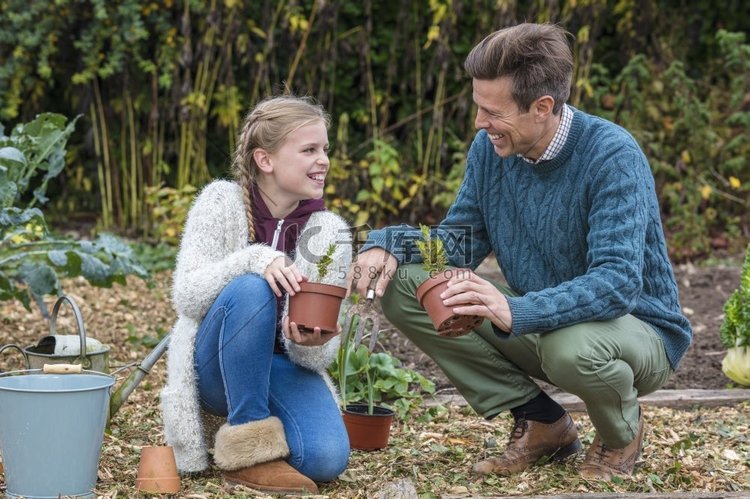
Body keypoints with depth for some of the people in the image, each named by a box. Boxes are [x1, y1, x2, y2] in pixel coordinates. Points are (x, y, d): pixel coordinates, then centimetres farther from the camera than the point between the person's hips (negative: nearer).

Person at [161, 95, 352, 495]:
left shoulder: (330, 232, -4)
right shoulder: (222, 202, -8)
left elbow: (322, 347, -6)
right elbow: (186, 296, -19)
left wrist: (312, 345, -31)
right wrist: (254, 259, -34)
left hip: (282, 367, 2)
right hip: (216, 367, -2)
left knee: (327, 458, -27)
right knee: (249, 290, -34)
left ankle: (260, 419, 7)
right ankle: (249, 443, -23)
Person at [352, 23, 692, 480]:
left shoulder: (613, 156, -24)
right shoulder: (489, 149, -6)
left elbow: (617, 282, -34)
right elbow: (461, 239, 5)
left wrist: (518, 312, -49)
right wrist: (388, 244, -16)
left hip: (635, 328, -6)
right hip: (537, 327, 6)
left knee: (574, 346, -42)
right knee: (401, 285, -9)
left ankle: (622, 431, -2)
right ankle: (541, 423, 1)